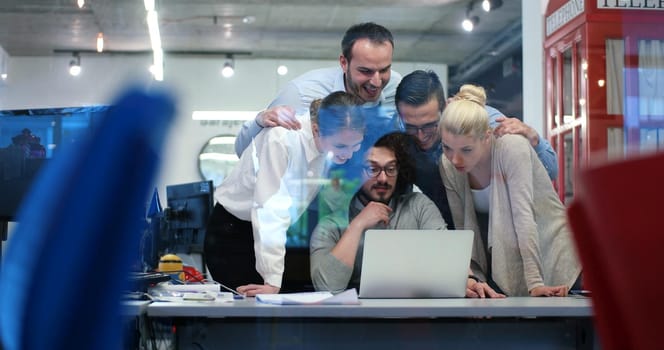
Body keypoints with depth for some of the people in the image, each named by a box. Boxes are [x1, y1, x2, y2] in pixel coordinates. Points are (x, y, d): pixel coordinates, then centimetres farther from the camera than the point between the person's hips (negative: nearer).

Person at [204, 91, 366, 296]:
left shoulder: (334, 144, -11)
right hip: (232, 232, -5)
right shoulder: (281, 139, -29)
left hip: (277, 233, 6)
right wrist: (273, 282, -38)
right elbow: (270, 209, -34)